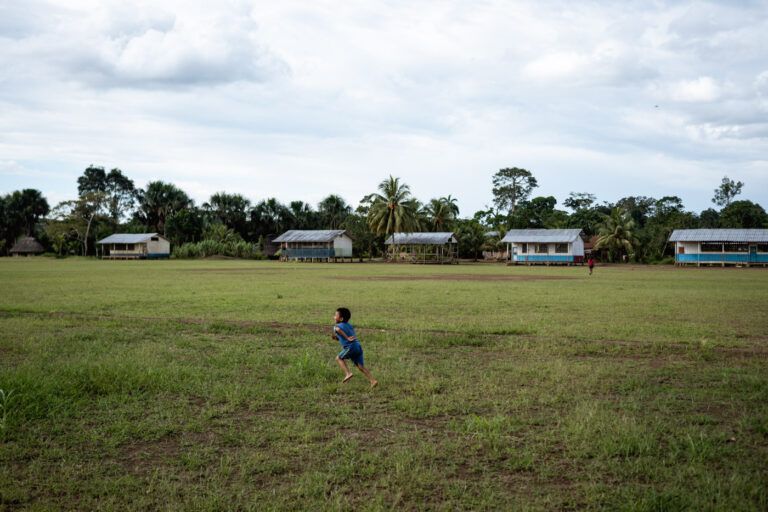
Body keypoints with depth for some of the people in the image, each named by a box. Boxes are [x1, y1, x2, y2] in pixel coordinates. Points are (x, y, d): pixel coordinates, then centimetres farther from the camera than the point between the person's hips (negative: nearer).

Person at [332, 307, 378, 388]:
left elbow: (338, 329, -24)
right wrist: (336, 338, 21)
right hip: (358, 346, 7)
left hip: (351, 347, -7)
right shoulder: (349, 325, 27)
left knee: (339, 358, 13)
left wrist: (347, 338, -21)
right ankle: (373, 381, -2)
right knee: (361, 367, 8)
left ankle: (348, 373, 0)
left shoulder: (337, 326, 3)